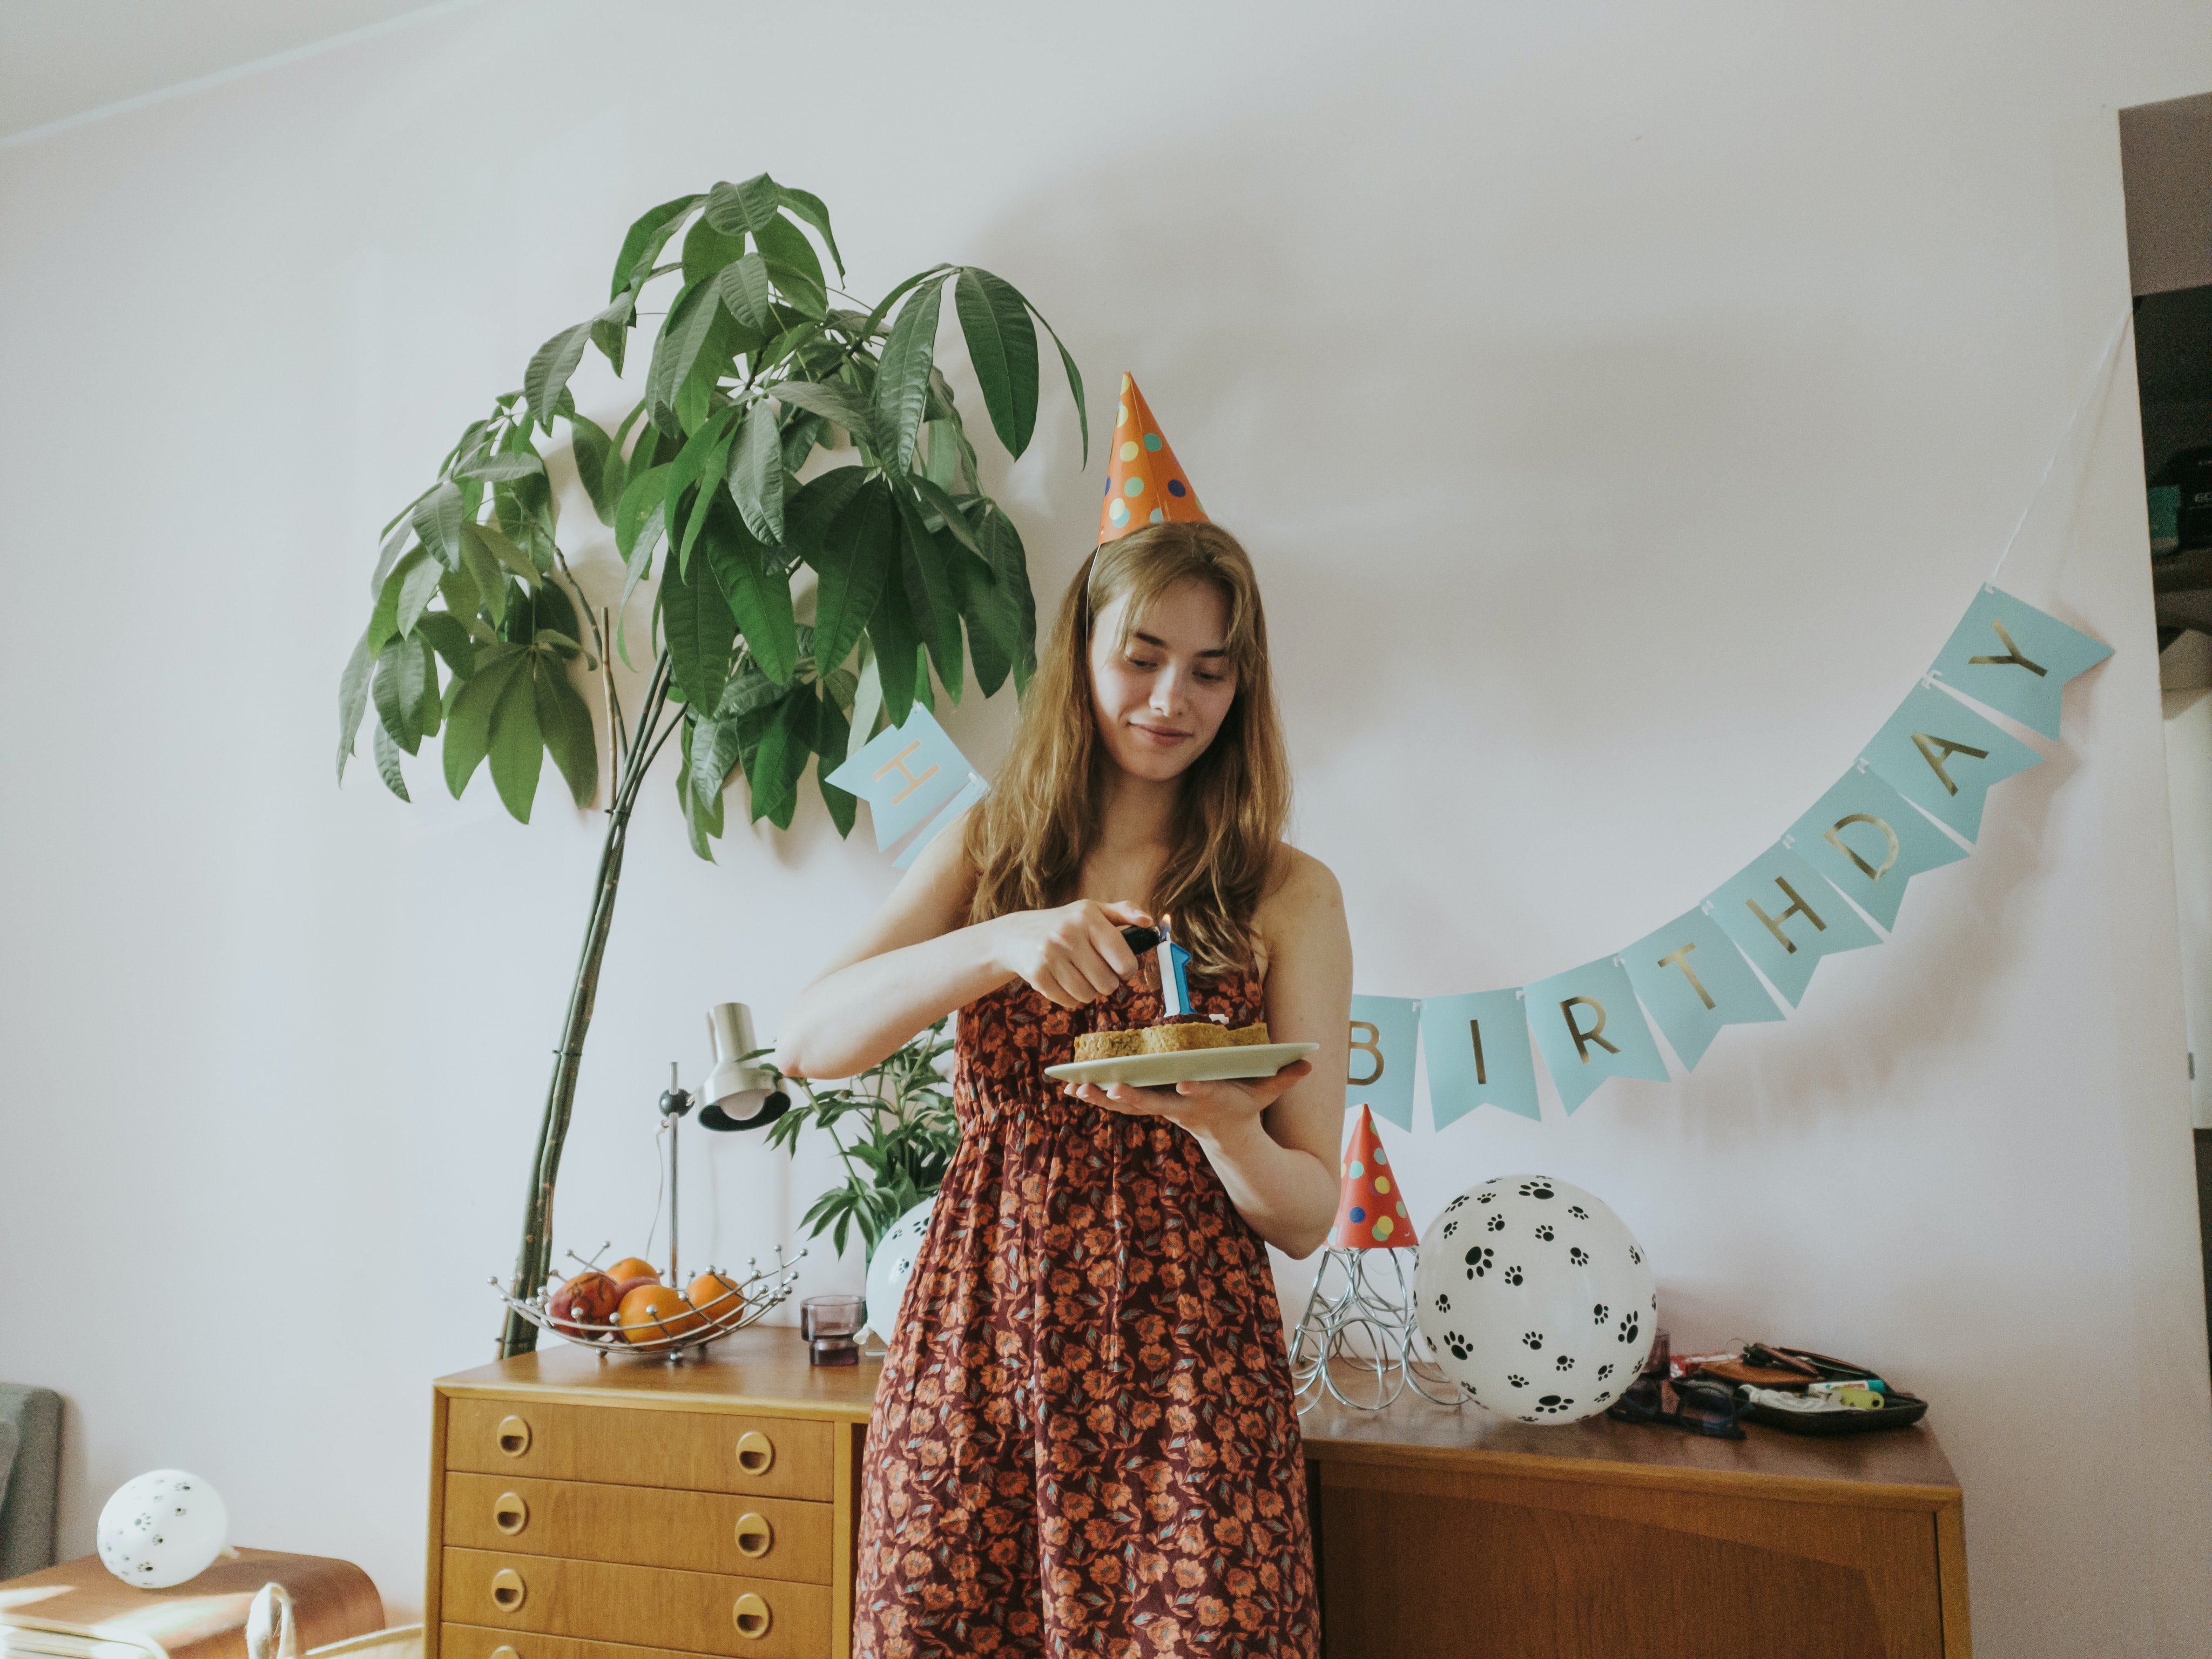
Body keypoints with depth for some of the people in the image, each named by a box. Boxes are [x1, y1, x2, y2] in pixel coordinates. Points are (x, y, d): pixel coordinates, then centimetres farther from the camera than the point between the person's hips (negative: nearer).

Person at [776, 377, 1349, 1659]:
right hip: (975, 1351, 2)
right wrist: (999, 945, -22)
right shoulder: (988, 852, 6)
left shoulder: (1289, 896, 0)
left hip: (1185, 1369, -1)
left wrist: (1222, 1127, -23)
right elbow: (808, 1044, -7)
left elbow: (1306, 1216, -1)